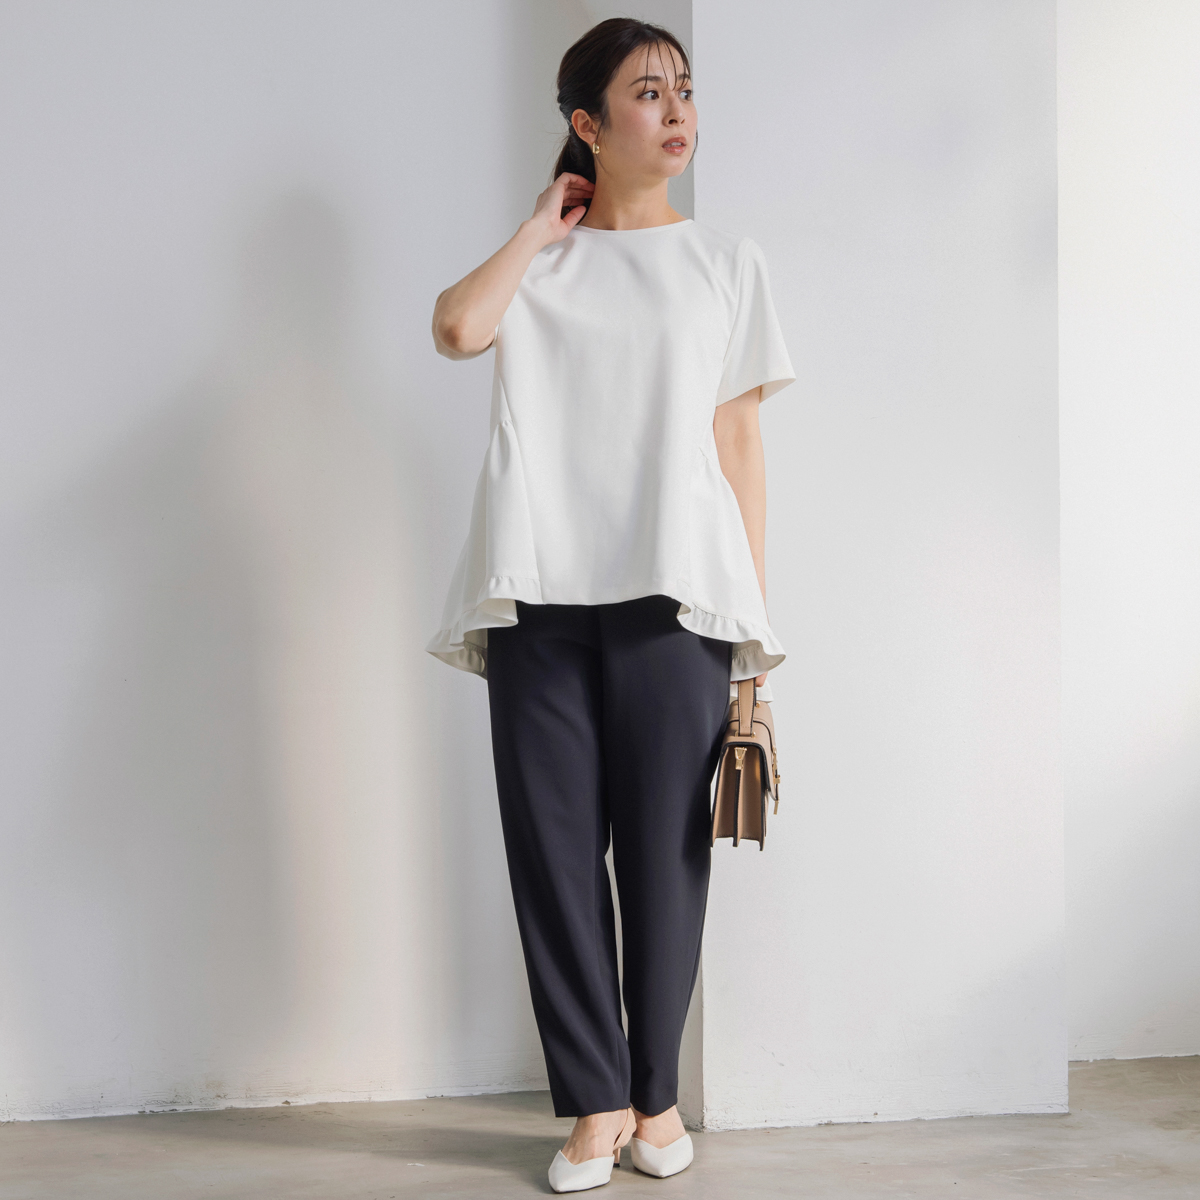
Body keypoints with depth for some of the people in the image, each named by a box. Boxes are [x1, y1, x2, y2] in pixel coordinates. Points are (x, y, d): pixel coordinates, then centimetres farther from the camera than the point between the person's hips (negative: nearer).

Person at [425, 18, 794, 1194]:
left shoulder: (726, 261, 14)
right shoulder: (537, 263, 15)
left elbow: (739, 442, 9)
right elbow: (457, 325, -8)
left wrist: (756, 605, 3)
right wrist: (542, 227, 4)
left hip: (673, 595, 0)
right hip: (540, 592, 1)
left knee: (664, 848, 2)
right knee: (555, 843, 0)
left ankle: (656, 1093, 17)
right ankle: (594, 1099, 12)